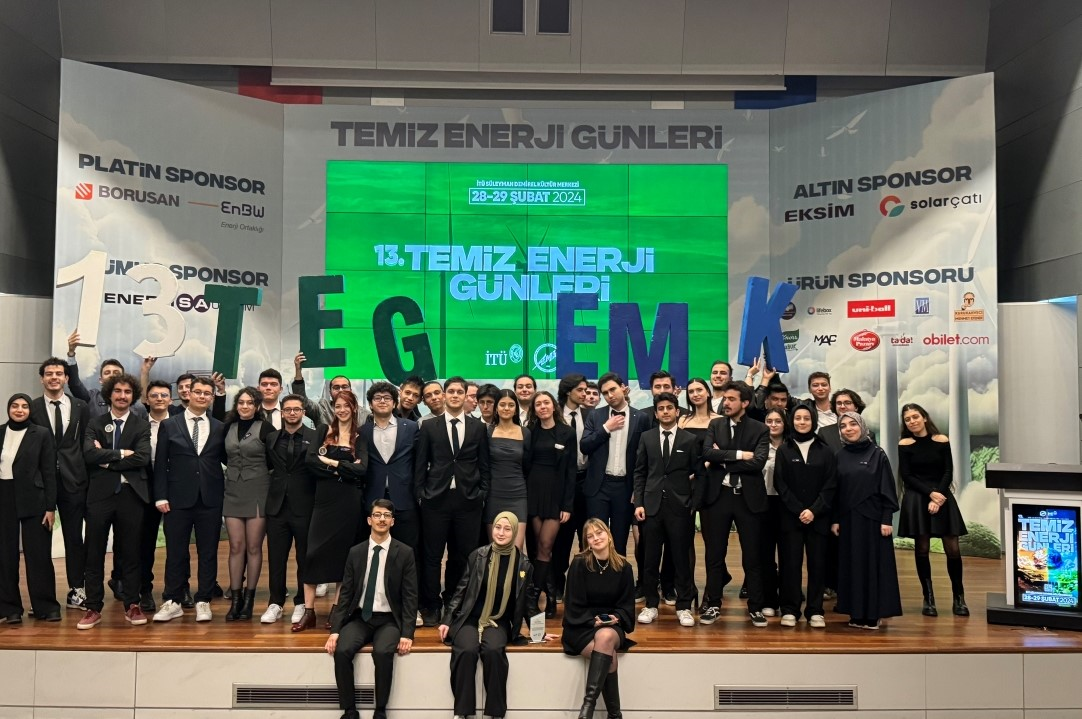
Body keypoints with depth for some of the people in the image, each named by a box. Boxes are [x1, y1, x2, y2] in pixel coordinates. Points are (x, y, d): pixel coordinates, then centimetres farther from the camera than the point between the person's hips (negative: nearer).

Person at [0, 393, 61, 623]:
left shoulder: (41, 434, -2)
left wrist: (50, 507, -8)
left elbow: (49, 473, -3)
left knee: (39, 554, 1)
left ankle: (45, 605, 10)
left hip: (32, 501, -3)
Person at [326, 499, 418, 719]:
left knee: (383, 652, -31)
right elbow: (346, 593, 5)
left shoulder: (405, 553, -3)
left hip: (389, 620, -2)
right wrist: (335, 629, -6)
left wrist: (407, 633, -15)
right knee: (341, 651, -25)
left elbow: (410, 596, -5)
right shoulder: (355, 552, 5)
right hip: (360, 618, 3)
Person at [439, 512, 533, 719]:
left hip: (499, 622, 0)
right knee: (467, 651, -31)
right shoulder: (478, 555, 0)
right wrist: (447, 620, 0)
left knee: (493, 651, -32)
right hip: (469, 618, 0)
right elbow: (461, 590, 4)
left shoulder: (523, 563, 2)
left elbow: (527, 601, 14)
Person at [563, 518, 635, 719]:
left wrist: (616, 617, -12)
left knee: (605, 637, -36)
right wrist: (593, 620, -16)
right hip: (582, 626, -1)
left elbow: (627, 604, 7)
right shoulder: (579, 564, -6)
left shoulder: (623, 567, 2)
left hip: (612, 626, 2)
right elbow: (574, 605, -4)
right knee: (609, 656, -32)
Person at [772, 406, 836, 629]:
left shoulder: (825, 451, 6)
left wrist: (814, 510, -10)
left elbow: (831, 485, 1)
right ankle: (789, 610, 5)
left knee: (817, 563, 2)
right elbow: (780, 483, 0)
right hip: (791, 516, 0)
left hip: (818, 516, 1)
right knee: (791, 563, -2)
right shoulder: (784, 450, 6)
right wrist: (798, 510, -9)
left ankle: (815, 611, 10)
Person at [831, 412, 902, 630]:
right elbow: (835, 491, 9)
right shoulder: (840, 457, 7)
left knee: (874, 563, 1)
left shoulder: (877, 454, -2)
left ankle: (873, 614, 8)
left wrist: (886, 519, -11)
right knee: (851, 564, 6)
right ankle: (857, 614, 13)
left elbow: (887, 489, -5)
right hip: (848, 519, 4)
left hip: (872, 518, -3)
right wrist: (835, 520, 4)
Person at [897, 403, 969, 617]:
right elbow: (906, 476, -2)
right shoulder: (905, 445, 1)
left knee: (952, 549, -4)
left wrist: (938, 498, -11)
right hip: (917, 499, -1)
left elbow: (948, 472, 1)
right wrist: (930, 493, -13)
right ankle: (928, 599, 10)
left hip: (942, 496, 1)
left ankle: (959, 597, 10)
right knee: (922, 548, 0)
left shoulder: (942, 441, 4)